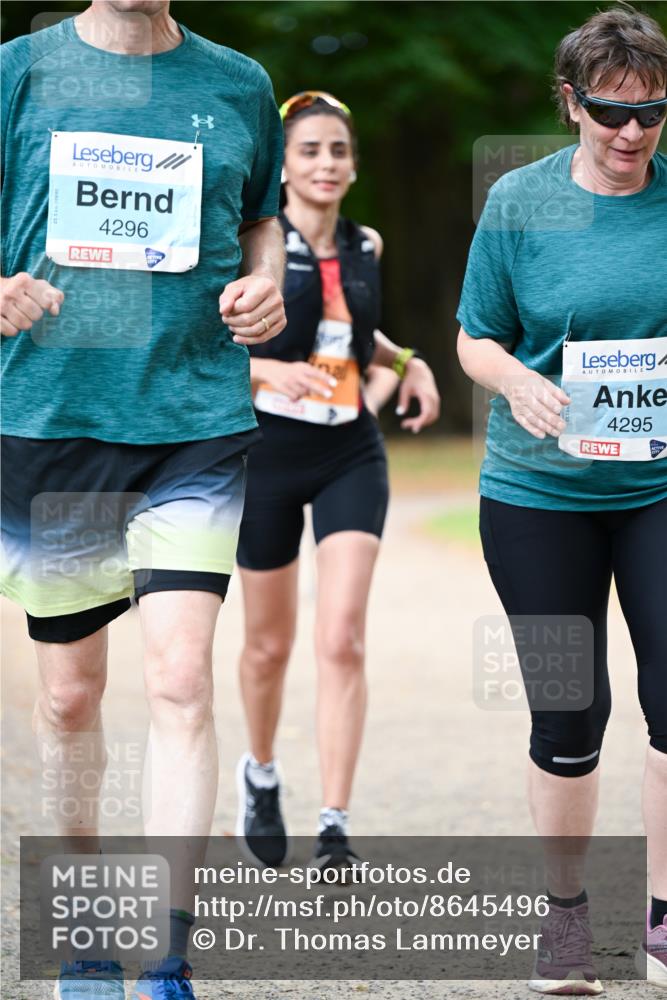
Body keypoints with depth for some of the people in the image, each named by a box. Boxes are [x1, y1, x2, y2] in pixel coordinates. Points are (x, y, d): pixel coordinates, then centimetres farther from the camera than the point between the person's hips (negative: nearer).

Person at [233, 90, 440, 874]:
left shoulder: (365, 248, 6)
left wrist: (407, 364, 8)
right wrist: (272, 371, -25)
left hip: (350, 455, 2)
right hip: (265, 453, -2)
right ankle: (260, 775, 41)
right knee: (270, 643, 11)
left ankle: (335, 832, -13)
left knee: (342, 640, -12)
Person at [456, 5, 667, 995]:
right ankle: (565, 911, 24)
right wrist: (518, 382, -15)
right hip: (541, 492, 0)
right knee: (568, 715, 5)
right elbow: (476, 339, 6)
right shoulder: (520, 200, 0)